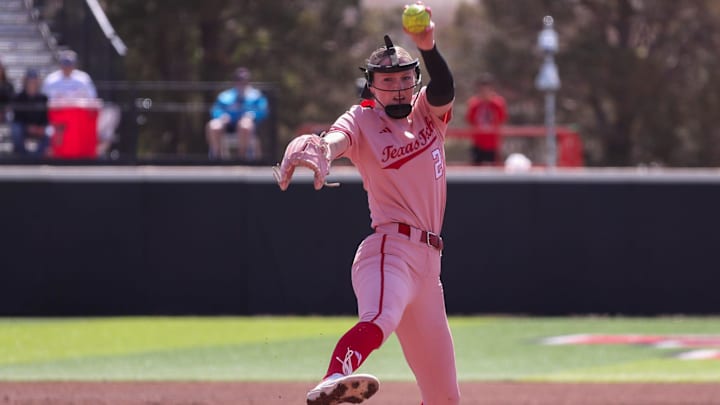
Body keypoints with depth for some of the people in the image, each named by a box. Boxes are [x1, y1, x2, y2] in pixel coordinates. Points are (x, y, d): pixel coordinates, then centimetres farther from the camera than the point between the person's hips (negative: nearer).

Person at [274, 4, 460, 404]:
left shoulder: (428, 113, 14)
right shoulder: (362, 120, 1)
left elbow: (444, 90, -9)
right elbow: (338, 138, -22)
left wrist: (429, 47, -30)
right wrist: (319, 149, -47)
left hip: (428, 263, 6)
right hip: (390, 248, -6)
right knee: (381, 316, -40)